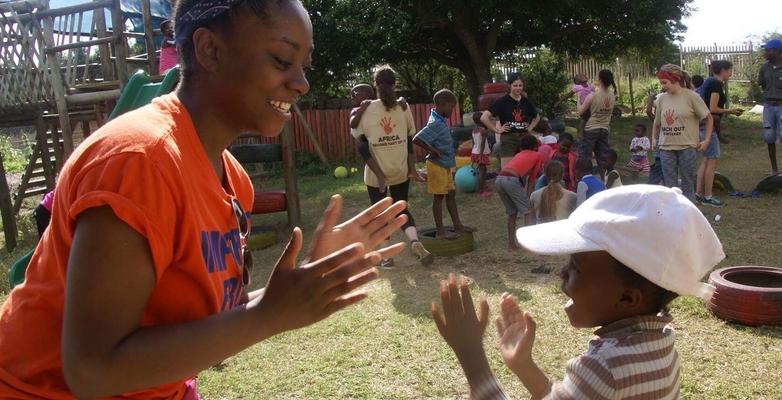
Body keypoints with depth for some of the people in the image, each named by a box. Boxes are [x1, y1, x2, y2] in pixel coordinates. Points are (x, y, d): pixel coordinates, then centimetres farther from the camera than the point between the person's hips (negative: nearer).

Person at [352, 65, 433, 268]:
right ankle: (415, 241, -7)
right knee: (401, 209, 16)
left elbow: (357, 139, -4)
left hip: (375, 172, -2)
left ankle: (386, 255, 13)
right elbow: (410, 140, 1)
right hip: (400, 170, 2)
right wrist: (412, 168, 7)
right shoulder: (403, 108, -3)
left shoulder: (367, 109, -9)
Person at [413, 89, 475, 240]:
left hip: (446, 165, 9)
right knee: (439, 197, -1)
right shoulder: (436, 124, -23)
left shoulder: (441, 120, 4)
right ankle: (440, 231, 8)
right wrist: (431, 150, -19)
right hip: (437, 165, -9)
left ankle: (458, 226, 23)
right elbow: (417, 139, -30)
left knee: (451, 194, 14)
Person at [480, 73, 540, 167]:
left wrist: (530, 128, 12)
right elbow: (484, 117, -10)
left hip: (524, 139, 5)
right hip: (508, 139, -5)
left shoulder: (526, 101, 10)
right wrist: (497, 130, -8)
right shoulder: (503, 101, -4)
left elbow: (537, 118, 28)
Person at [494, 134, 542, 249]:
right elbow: (532, 179, 17)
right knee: (527, 211, 6)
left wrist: (524, 197, 36)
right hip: (512, 180, -6)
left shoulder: (519, 154, 34)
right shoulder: (537, 155, 20)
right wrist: (527, 197, 21)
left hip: (498, 179, 6)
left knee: (512, 212, 20)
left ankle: (511, 243, 22)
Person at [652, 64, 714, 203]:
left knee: (687, 183, 5)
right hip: (666, 147, 4)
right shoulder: (662, 98, 5)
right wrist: (654, 138, 8)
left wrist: (706, 140, -7)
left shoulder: (691, 97, -8)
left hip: (687, 147, -4)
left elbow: (709, 117, -2)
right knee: (669, 185, 8)